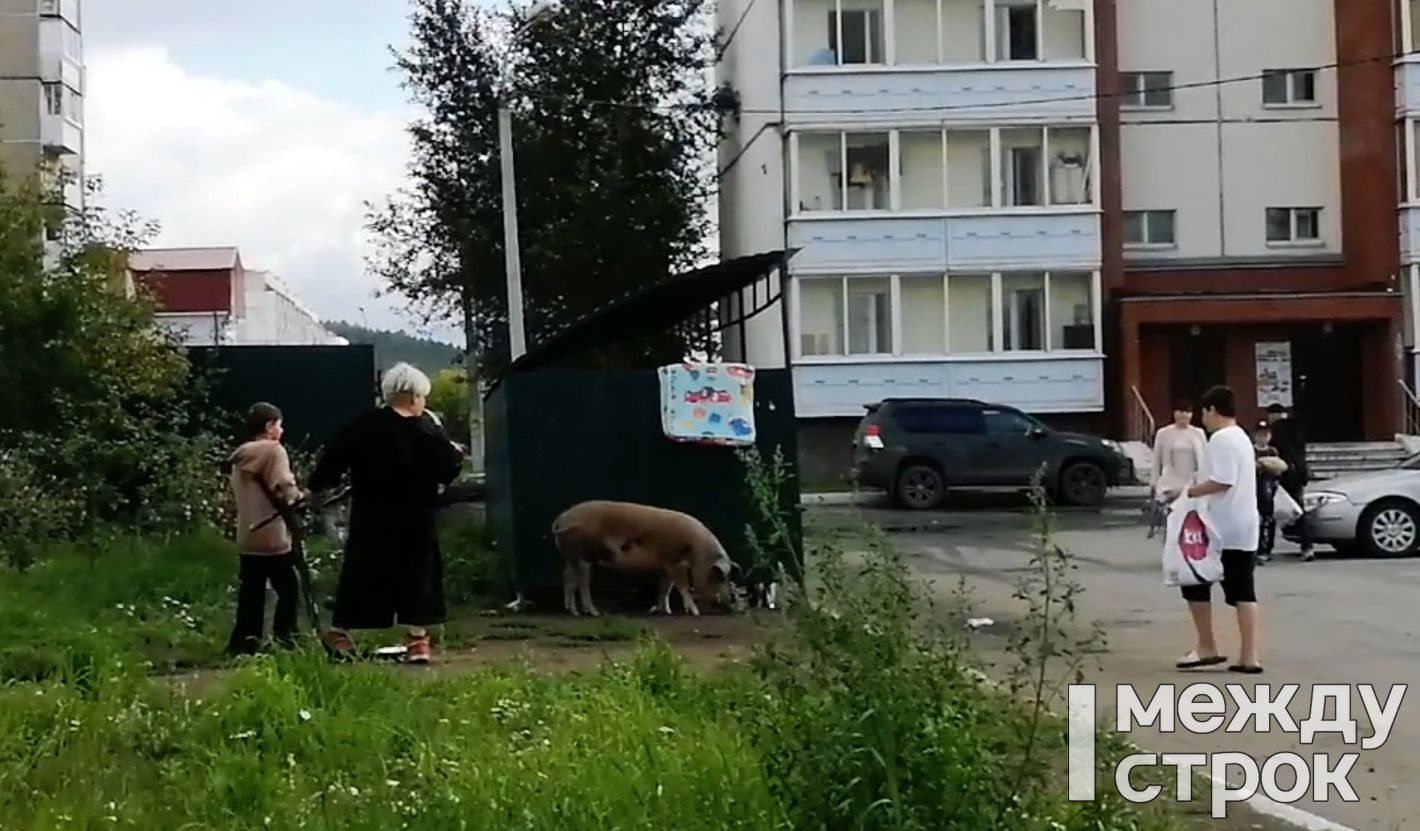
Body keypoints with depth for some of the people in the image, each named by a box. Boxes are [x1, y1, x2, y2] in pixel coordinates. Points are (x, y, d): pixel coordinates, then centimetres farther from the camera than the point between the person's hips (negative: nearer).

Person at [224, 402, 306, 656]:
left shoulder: (240, 456, 12)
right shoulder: (274, 450, -8)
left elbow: (236, 494, 14)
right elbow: (284, 487, -20)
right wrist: (299, 495, -2)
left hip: (247, 538, 7)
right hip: (272, 537, -7)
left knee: (251, 593, 11)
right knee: (288, 589, 3)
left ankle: (244, 641, 10)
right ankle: (283, 636, -3)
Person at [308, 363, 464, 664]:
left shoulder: (362, 427, -4)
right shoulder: (428, 433, -9)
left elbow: (331, 459, -4)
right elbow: (449, 470, -4)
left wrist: (317, 486, 12)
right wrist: (456, 453, 17)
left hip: (370, 525, 2)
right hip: (416, 526, -2)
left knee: (360, 579, 9)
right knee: (419, 579, 8)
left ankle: (339, 633, 10)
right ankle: (417, 639, 7)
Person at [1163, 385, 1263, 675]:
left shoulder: (1221, 439, -14)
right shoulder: (1242, 437, 18)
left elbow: (1221, 482, -23)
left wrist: (1186, 493, -15)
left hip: (1222, 530, -9)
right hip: (1244, 528, 9)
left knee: (1195, 581, 5)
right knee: (1243, 592, 4)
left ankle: (1207, 647, 6)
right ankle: (1249, 656, 0)